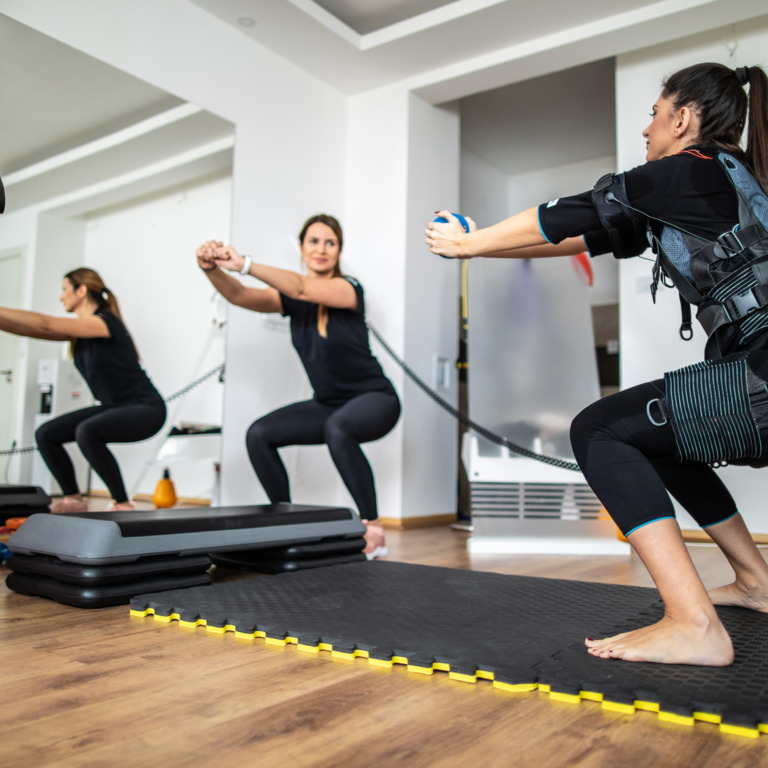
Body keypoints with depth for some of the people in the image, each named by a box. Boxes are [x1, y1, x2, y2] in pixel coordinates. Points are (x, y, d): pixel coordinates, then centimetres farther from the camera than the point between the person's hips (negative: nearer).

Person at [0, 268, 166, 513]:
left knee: (86, 431, -34)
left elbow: (45, 325, -23)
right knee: (46, 434, 1)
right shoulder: (79, 331, 10)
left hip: (145, 408, -9)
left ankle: (122, 504, -20)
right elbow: (30, 330, 6)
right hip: (113, 408, 9)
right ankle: (73, 501, 12)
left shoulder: (105, 322, -17)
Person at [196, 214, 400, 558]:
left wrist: (245, 264, -45)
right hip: (327, 404, 6)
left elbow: (303, 289, -35)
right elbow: (239, 296, -16)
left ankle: (373, 531, -25)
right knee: (259, 435, -10)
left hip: (373, 398, -6)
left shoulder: (348, 289, -14)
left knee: (337, 428, -37)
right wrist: (211, 269, -37)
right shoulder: (290, 296, 1)